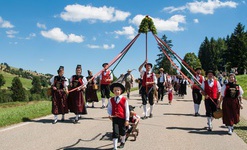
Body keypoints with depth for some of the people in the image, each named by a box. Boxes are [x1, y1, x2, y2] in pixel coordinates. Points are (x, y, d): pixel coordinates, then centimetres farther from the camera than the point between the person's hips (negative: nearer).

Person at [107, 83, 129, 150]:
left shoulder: (124, 99, -5)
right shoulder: (111, 100, 2)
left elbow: (127, 110, -3)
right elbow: (109, 109, 8)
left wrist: (127, 120, -4)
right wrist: (110, 115, -13)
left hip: (122, 118, 0)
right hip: (114, 118, 1)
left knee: (122, 132, 18)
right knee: (115, 133, -3)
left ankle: (122, 142, 46)